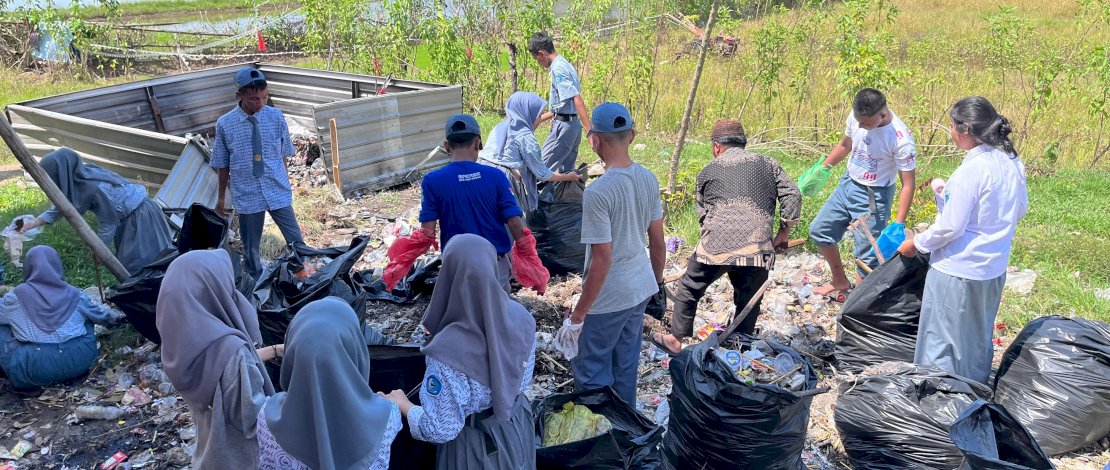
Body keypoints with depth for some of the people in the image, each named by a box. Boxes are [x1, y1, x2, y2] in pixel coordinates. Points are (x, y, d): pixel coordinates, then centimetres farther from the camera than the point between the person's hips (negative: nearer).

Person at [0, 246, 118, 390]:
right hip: (79, 361, 3)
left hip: (33, 368, -3)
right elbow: (101, 315, 25)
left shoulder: (16, 297, 1)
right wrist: (111, 316, 49)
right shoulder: (74, 295, 8)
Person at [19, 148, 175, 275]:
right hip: (128, 217, 9)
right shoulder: (75, 181, -6)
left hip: (140, 216, -9)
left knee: (136, 266, -9)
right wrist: (33, 223, 11)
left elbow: (108, 223, -20)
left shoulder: (94, 188, -31)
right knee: (126, 264, 11)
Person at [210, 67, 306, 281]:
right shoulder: (224, 124, -6)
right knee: (251, 250, 12)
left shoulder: (277, 117, -4)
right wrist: (221, 197, 11)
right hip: (247, 196, 0)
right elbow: (222, 165, 3)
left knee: (297, 243, 3)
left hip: (278, 193, 1)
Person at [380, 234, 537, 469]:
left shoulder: (449, 351, -35)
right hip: (518, 425, 4)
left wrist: (402, 405, -7)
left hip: (476, 444, -4)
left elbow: (439, 429, -23)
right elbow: (524, 379, -1)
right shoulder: (520, 317, -20)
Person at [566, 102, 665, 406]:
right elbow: (658, 241, 6)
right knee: (626, 365, 23)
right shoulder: (648, 179, -2)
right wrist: (658, 282, 21)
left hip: (609, 297, -8)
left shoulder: (597, 192, -25)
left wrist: (581, 310, -14)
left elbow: (602, 259, -24)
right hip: (641, 289, 8)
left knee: (590, 370, 9)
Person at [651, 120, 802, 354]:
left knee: (689, 289, 19)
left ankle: (676, 339, 27)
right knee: (748, 303, 17)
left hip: (715, 245, -1)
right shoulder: (769, 165, 18)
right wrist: (783, 234, 16)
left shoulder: (708, 171, 17)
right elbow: (792, 196, 8)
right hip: (757, 248, 1)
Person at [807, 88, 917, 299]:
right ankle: (840, 282, 33)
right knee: (819, 230, 14)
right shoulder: (856, 116, -10)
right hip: (847, 184, 7)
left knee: (867, 255, -4)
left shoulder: (901, 139, -27)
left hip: (874, 196, -7)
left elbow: (908, 184, -23)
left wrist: (899, 223, -28)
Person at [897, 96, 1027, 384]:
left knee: (942, 341, 7)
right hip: (994, 268, 8)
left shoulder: (972, 169, -24)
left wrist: (916, 245, -6)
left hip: (958, 271, -8)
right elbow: (1020, 210, 14)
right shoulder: (1012, 163, 1)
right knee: (979, 338, 23)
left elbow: (950, 227, -21)